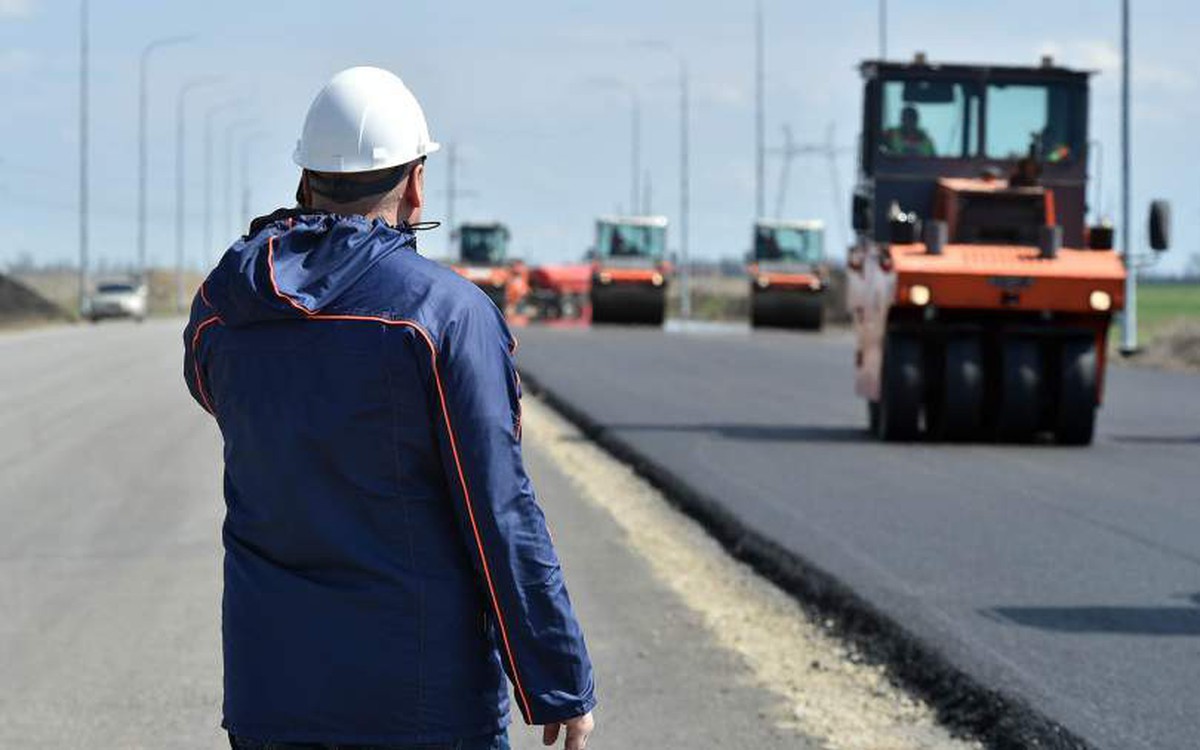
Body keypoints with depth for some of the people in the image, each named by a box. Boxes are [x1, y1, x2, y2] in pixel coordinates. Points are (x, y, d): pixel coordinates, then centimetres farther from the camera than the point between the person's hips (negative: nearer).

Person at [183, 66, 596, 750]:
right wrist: (560, 686, -8)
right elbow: (502, 516, -14)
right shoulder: (447, 312, -12)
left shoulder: (220, 308, 3)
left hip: (271, 690, 5)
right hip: (424, 694, -5)